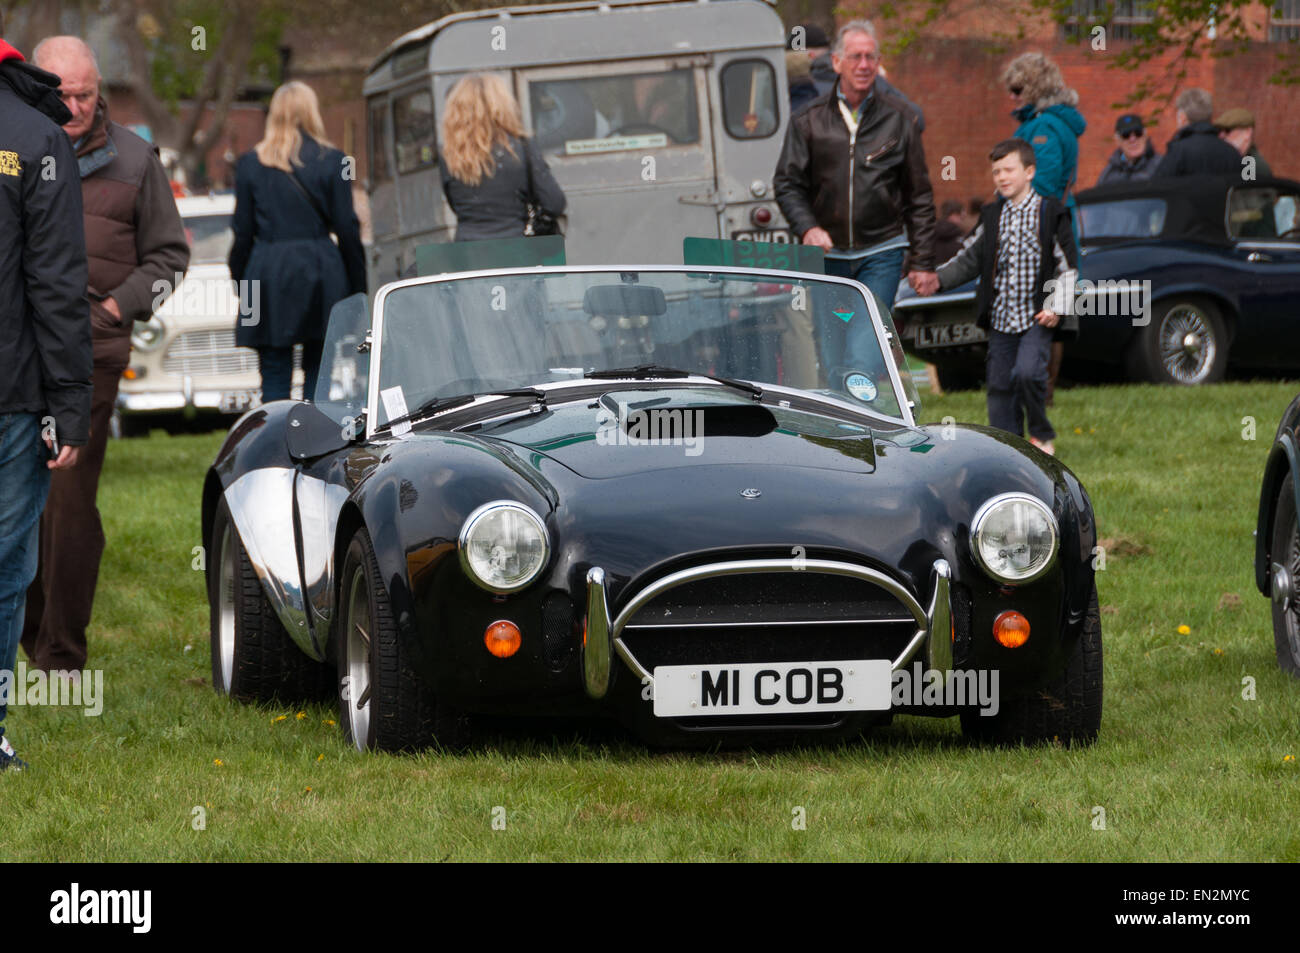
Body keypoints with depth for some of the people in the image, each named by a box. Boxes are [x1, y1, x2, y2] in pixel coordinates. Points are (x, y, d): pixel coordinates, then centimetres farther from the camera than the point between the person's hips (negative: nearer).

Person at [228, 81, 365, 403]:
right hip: (321, 273, 0)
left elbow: (243, 232, 5)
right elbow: (347, 229, 0)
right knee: (318, 376, 4)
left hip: (269, 271, 1)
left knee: (275, 378, 3)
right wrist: (357, 289, 6)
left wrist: (240, 281, 13)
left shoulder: (251, 163, 4)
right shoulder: (331, 162, 0)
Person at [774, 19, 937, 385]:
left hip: (881, 255, -2)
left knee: (862, 362, -13)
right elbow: (786, 184, 5)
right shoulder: (810, 120, 2)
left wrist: (923, 262, 3)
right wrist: (807, 227, -15)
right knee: (830, 365, 5)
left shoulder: (897, 118, 2)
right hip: (827, 255, 2)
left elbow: (919, 196, 6)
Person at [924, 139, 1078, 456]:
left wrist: (1056, 307, -12)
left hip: (1037, 316, -5)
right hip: (1001, 317, 5)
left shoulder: (1050, 213, -1)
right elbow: (969, 259, 16)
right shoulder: (992, 216, 12)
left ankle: (1042, 436, -2)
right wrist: (937, 278, 0)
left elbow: (1067, 266, -2)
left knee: (1027, 371, -22)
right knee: (999, 383, 3)